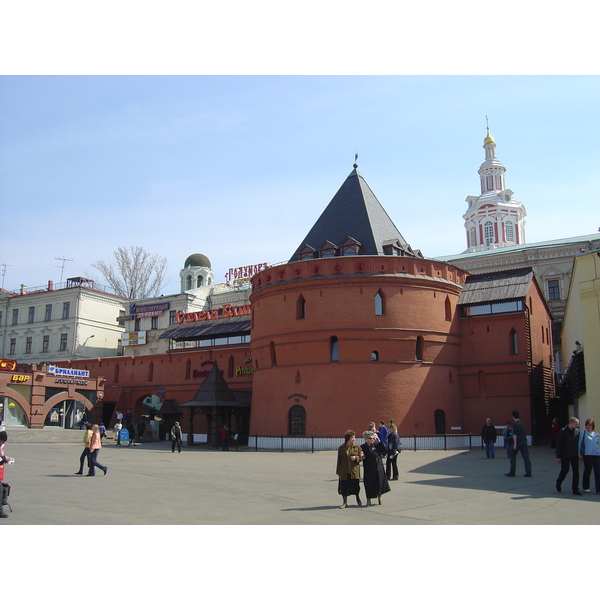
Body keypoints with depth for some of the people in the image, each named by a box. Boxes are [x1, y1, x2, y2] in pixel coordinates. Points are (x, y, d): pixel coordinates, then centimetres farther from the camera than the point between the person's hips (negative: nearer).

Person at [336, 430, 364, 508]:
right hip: (344, 472, 0)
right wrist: (338, 471, 4)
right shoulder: (341, 448, 2)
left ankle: (358, 500, 33)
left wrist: (356, 458, -13)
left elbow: (362, 456, 7)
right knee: (344, 487, 2)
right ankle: (345, 503, 15)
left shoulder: (357, 447, 3)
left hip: (354, 471, 0)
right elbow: (339, 460, 5)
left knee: (356, 486, 8)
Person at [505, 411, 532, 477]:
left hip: (518, 442, -6)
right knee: (525, 456, 2)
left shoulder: (515, 423, -10)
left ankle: (512, 472, 8)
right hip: (524, 442, 6)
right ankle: (528, 472, -3)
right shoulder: (522, 423, 13)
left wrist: (515, 444, -19)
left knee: (513, 456, 6)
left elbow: (515, 434, -17)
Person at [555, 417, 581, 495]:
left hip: (574, 455, 4)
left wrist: (579, 453, 6)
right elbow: (558, 444, -9)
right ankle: (558, 484, 32)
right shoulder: (562, 431, -12)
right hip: (565, 456, -4)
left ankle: (575, 489, 9)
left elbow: (579, 443, 10)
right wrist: (558, 456, -9)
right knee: (564, 470, 7)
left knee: (576, 471, 1)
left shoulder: (577, 431, 1)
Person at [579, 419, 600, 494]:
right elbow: (580, 444, 3)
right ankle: (585, 487, 21)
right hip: (587, 455, -2)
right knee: (587, 471, 6)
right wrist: (579, 454, -1)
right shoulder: (583, 433, 3)